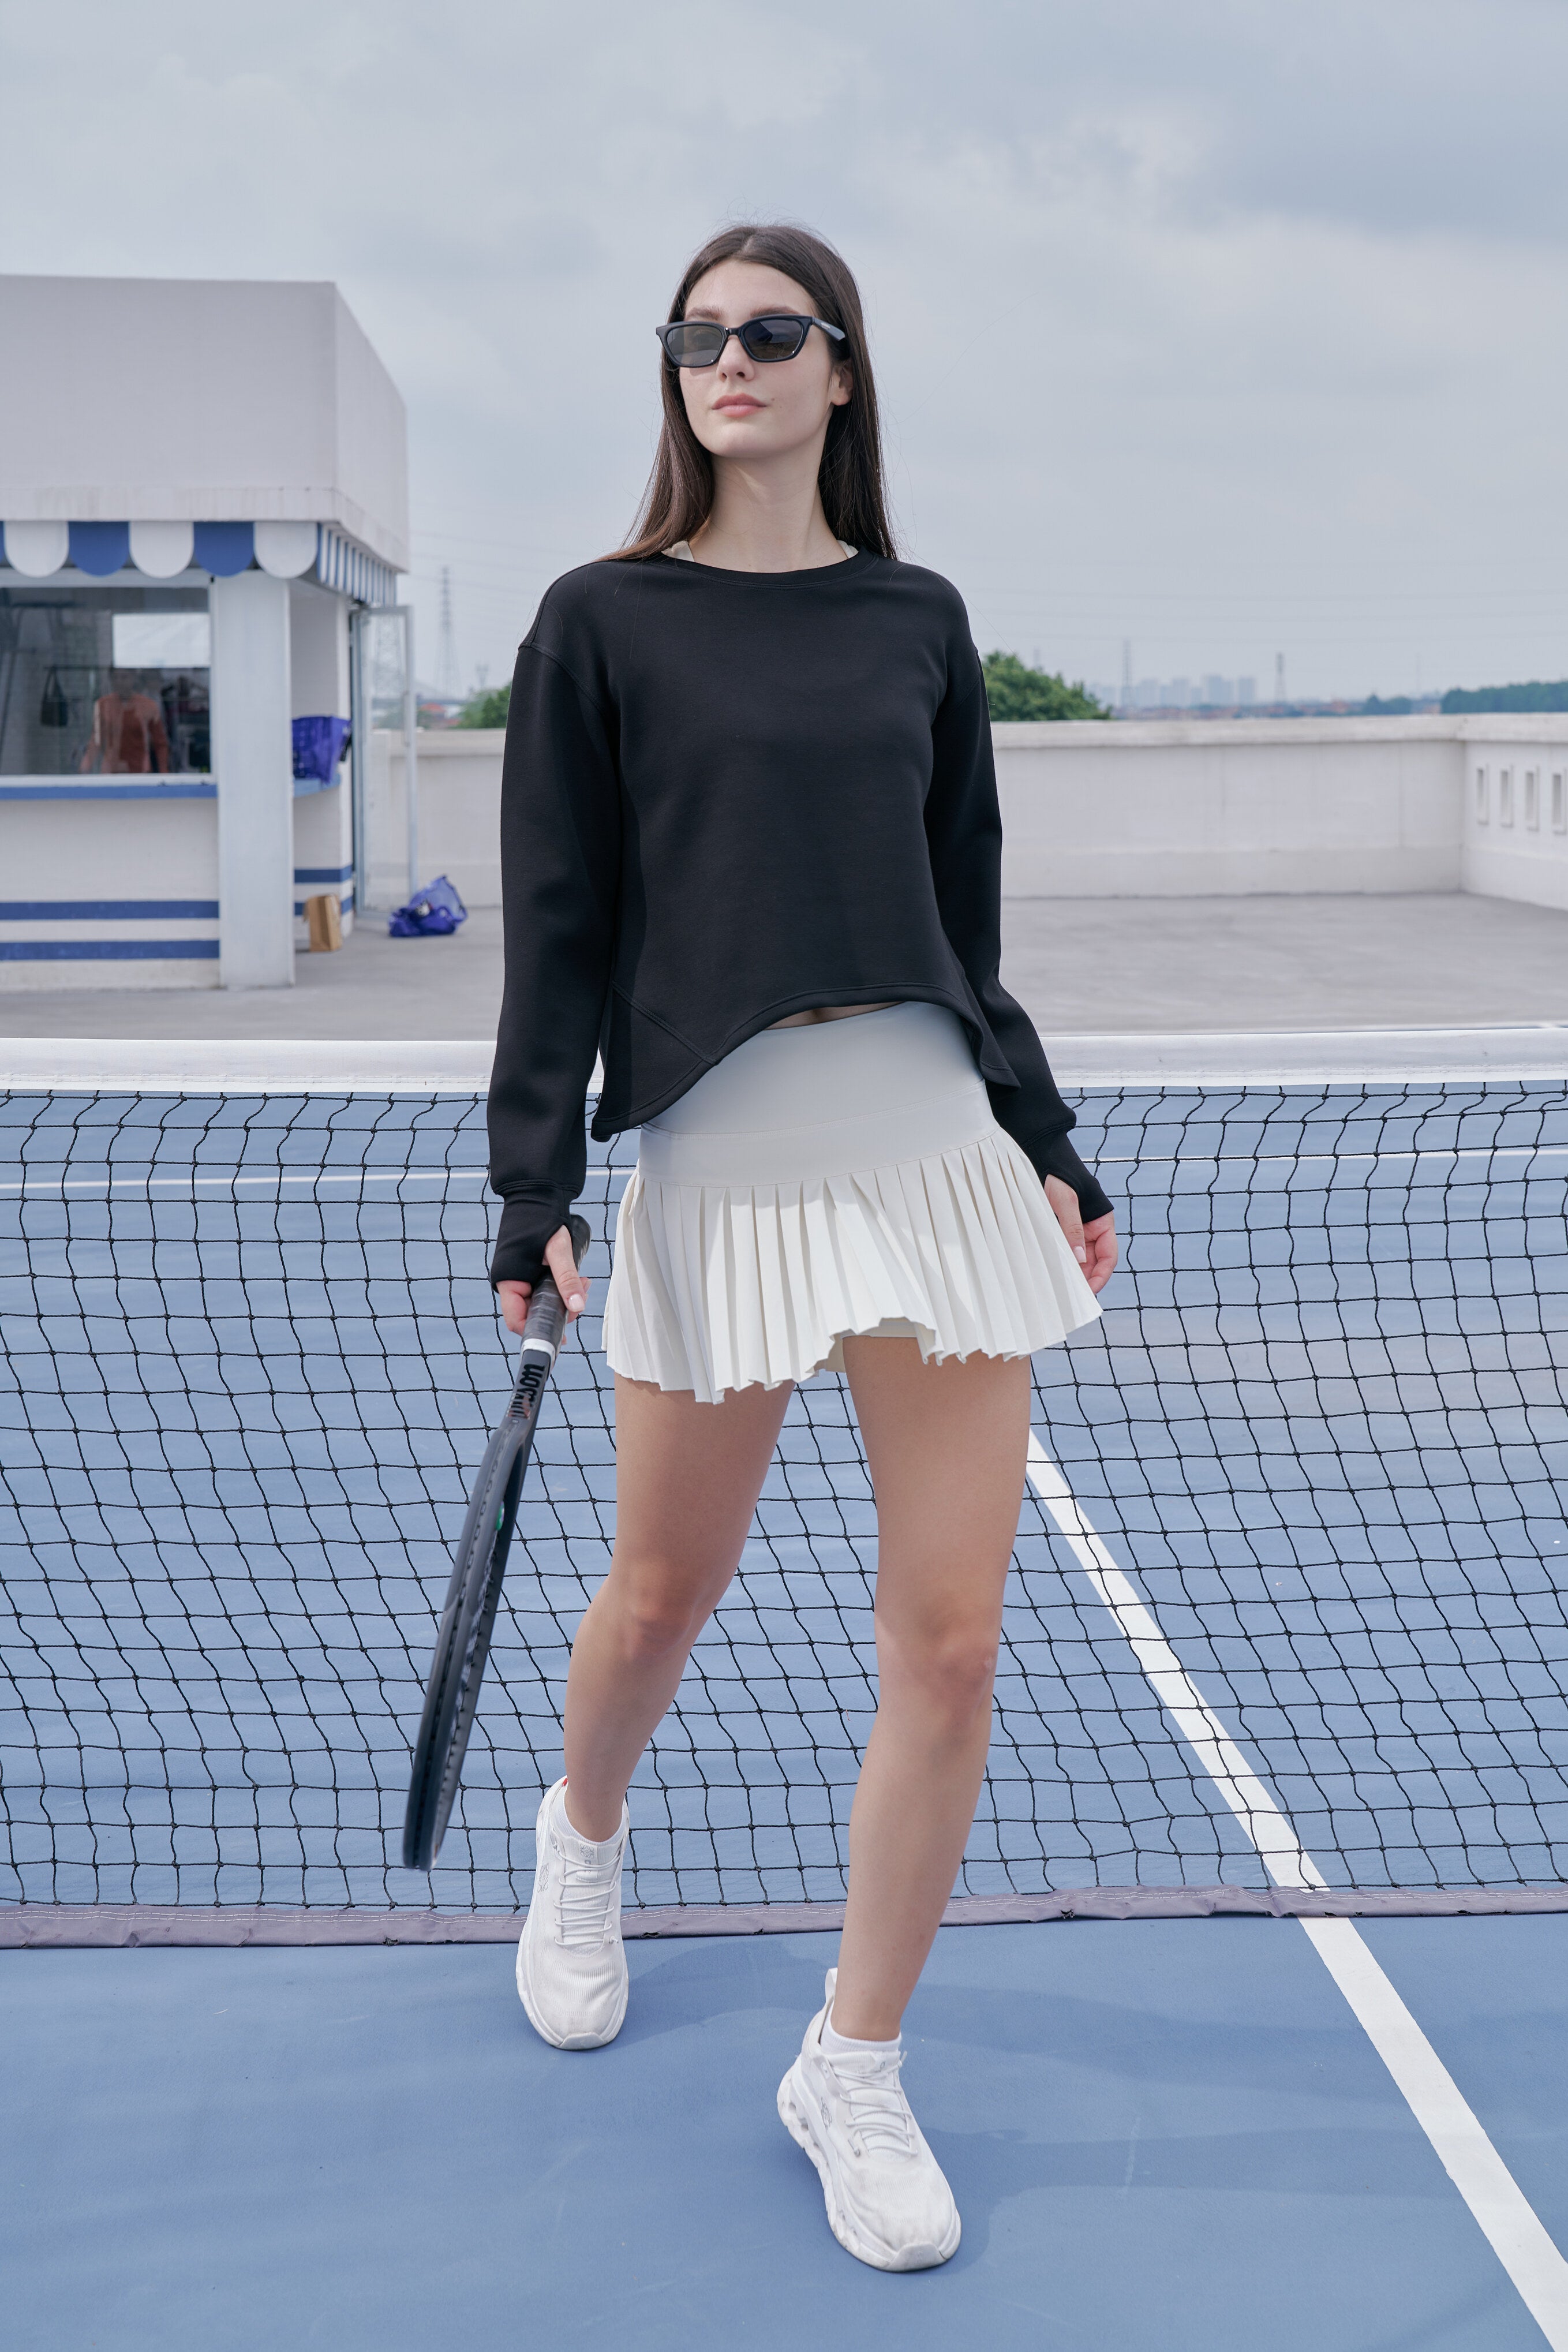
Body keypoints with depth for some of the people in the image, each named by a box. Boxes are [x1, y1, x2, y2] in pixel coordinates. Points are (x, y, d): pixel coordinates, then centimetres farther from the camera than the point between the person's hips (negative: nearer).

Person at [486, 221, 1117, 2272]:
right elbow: (557, 925, 1)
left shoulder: (918, 620, 11)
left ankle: (854, 2069, 18)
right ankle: (582, 1848, 47)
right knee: (663, 1596, 11)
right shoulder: (604, 621, 4)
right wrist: (531, 1186, -6)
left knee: (949, 1642, -1)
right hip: (715, 1161, -2)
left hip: (939, 1145, 2)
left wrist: (1050, 1150, 14)